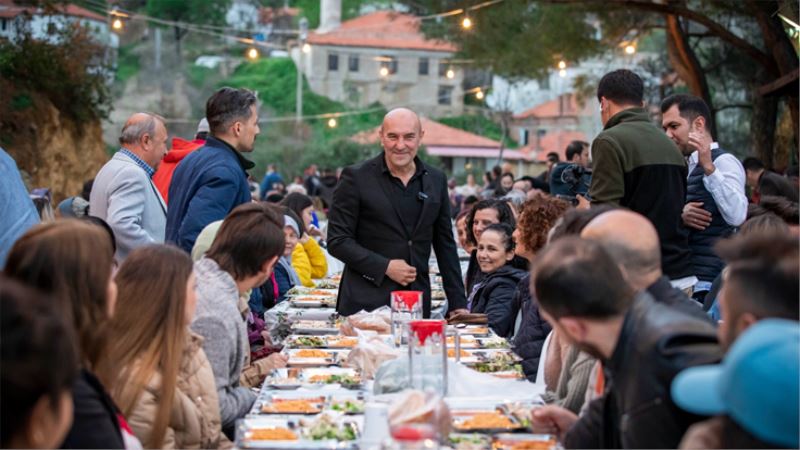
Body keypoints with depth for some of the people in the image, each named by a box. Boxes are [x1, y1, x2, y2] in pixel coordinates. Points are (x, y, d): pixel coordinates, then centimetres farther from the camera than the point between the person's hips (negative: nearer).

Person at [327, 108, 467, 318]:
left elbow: (445, 245, 14)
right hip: (365, 304, -3)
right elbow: (337, 241, -5)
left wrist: (458, 303, 11)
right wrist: (385, 267, -14)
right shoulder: (355, 178, -3)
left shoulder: (436, 180, 9)